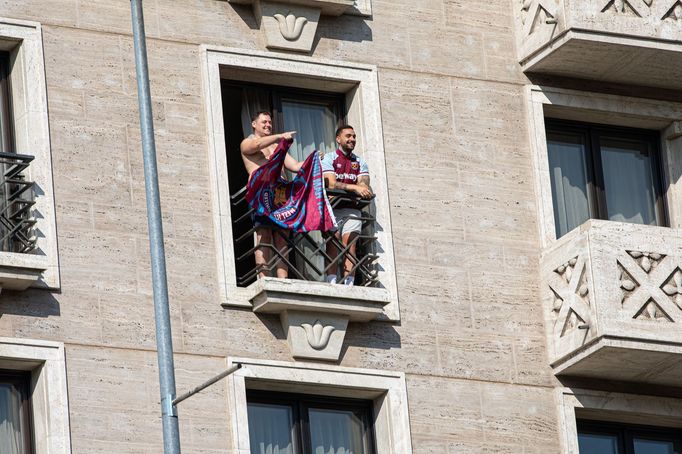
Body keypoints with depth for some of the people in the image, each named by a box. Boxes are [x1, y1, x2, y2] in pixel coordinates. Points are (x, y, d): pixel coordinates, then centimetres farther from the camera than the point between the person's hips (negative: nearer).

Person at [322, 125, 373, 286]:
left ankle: (349, 284, -13)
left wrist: (364, 189, -21)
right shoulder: (329, 158, 4)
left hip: (352, 209, 3)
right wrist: (355, 188, -22)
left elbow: (364, 184, 4)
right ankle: (332, 283, -17)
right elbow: (332, 184, -11)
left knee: (350, 247, -6)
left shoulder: (359, 161, 18)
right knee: (332, 245, -11)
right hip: (333, 208, -3)